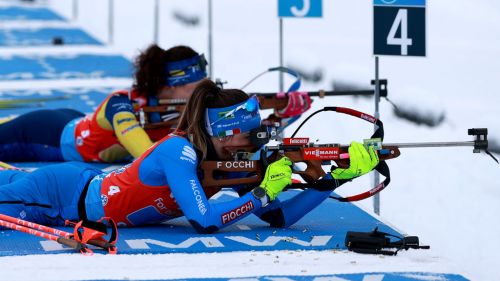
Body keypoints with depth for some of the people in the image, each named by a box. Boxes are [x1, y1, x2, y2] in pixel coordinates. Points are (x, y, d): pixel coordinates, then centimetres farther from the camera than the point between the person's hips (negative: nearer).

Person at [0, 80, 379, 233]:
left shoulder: (233, 163, -11)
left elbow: (280, 217, -11)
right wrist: (262, 193, -35)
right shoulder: (178, 151, -33)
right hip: (69, 194, -7)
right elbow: (204, 221, -42)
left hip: (92, 184, 7)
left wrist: (337, 177, -21)